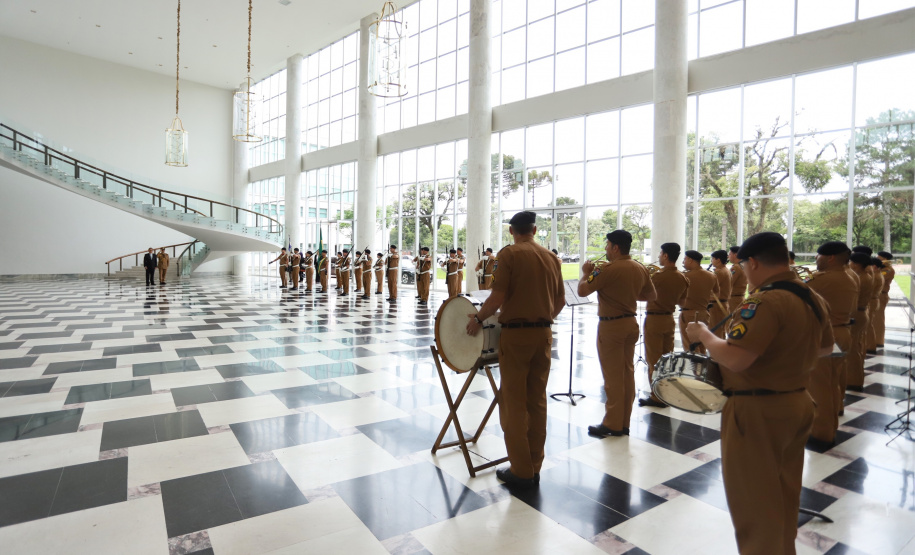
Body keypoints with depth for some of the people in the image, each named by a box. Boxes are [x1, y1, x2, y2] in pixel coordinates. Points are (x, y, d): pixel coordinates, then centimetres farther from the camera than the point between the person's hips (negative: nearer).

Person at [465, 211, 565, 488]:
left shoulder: (509, 254, -9)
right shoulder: (551, 257, 8)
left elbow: (498, 297, -16)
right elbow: (560, 301, 12)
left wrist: (477, 318, -1)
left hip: (516, 333, -6)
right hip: (544, 334, 6)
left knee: (514, 403, 5)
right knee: (537, 401, 13)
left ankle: (521, 471, 12)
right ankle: (534, 467, 22)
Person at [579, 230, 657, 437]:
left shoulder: (608, 269, -19)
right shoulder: (640, 269, 4)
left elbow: (582, 291, -18)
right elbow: (652, 295, 14)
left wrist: (586, 272, -1)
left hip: (611, 325, -7)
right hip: (630, 323, 7)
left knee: (613, 376, 1)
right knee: (627, 373, 13)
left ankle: (612, 424, 11)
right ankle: (624, 423, 23)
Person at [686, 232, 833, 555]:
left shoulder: (766, 301, -25)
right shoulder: (813, 298, 5)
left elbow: (735, 359, -31)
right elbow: (824, 348, 19)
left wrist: (703, 334, -16)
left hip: (758, 412, -9)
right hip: (798, 403, 10)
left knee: (754, 499, 6)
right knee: (783, 495, 24)